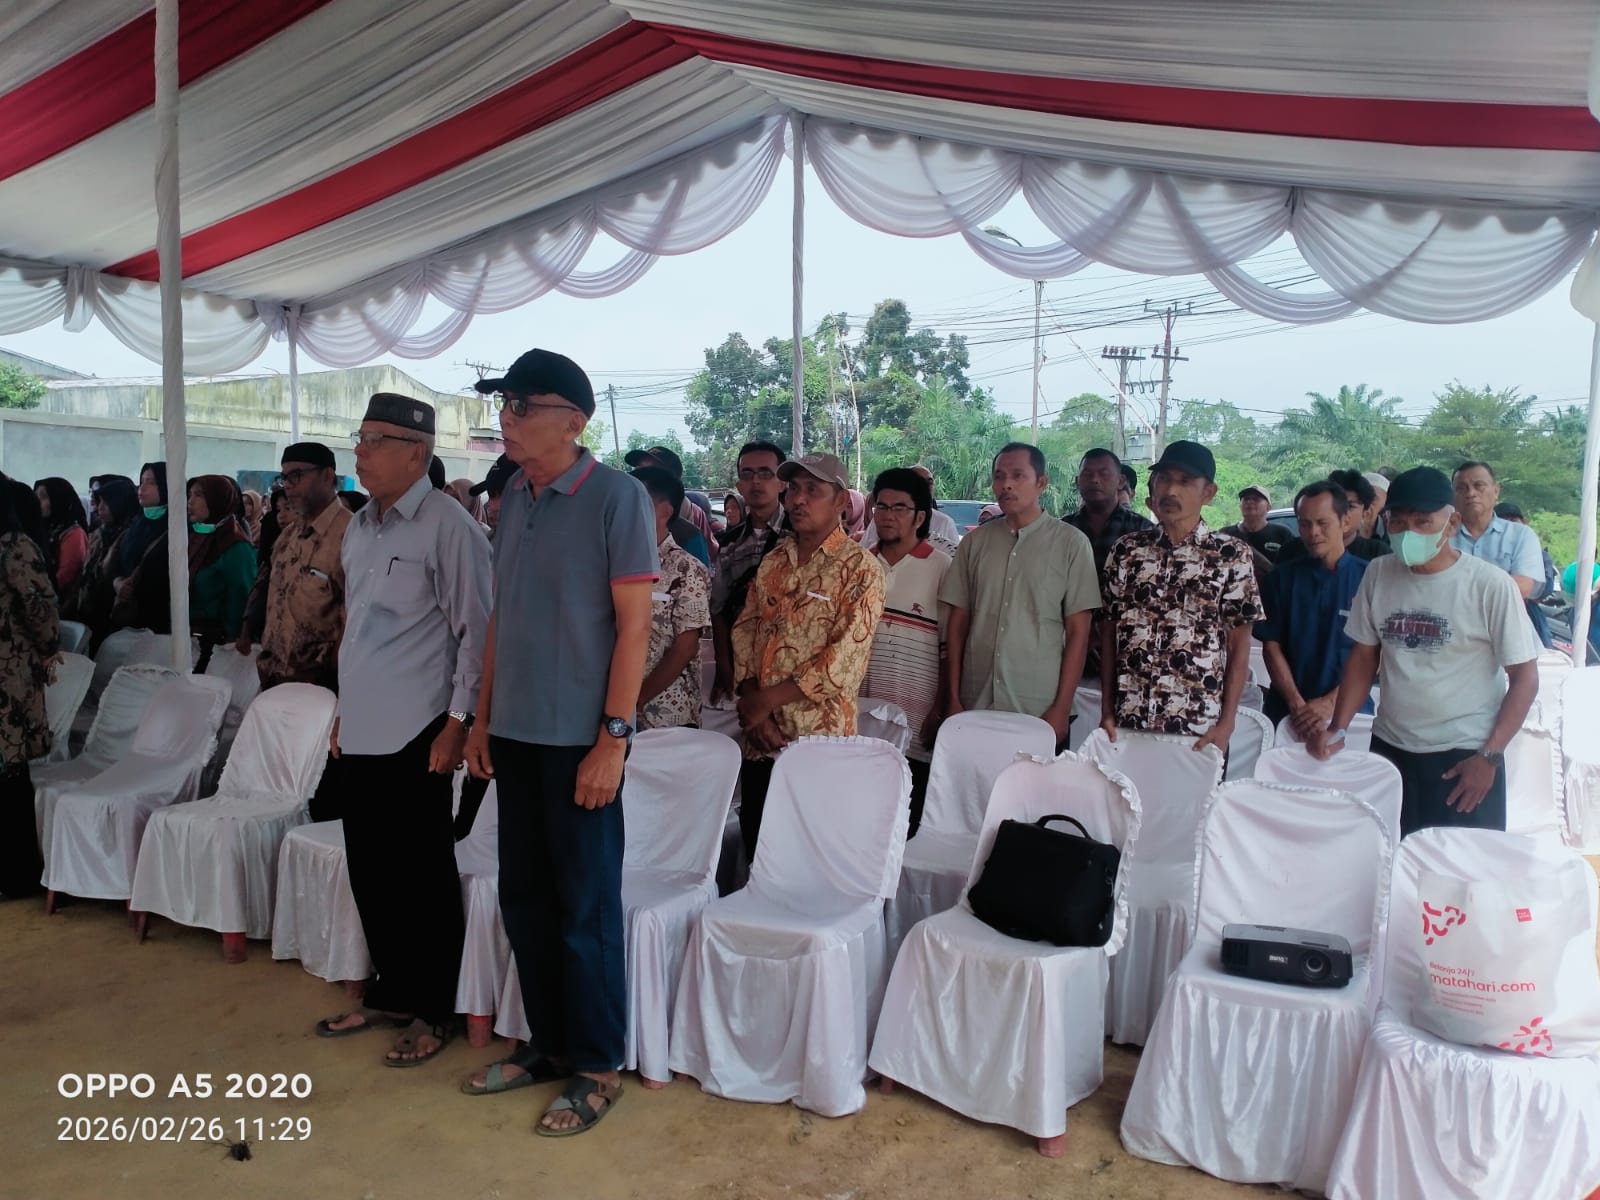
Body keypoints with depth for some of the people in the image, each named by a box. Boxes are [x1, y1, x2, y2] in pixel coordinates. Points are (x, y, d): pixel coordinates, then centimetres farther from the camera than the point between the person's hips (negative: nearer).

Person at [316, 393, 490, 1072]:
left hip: (415, 735, -8)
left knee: (422, 879, 3)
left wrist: (457, 723, -15)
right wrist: (345, 712, 20)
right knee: (370, 871, 16)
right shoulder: (359, 527, 13)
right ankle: (390, 995, 32)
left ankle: (434, 1012, 19)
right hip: (360, 732, 8)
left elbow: (476, 631, -14)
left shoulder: (446, 526, -12)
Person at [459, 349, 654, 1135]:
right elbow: (501, 614, 14)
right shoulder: (513, 497, 9)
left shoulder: (617, 498, -11)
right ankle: (548, 1043, 32)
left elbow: (633, 626, -12)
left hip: (579, 736, -7)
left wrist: (613, 737, -16)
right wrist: (483, 716, 13)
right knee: (523, 895, 15)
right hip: (515, 731, 7)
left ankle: (597, 1068, 21)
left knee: (585, 906, 4)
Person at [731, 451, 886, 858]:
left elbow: (845, 661, -16)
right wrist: (750, 701, -8)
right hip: (760, 738, 5)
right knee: (756, 852, 14)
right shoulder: (773, 562, 11)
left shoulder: (859, 569, -9)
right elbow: (744, 631, 9)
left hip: (819, 738, -5)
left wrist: (766, 699, -14)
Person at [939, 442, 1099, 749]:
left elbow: (1078, 632, -2)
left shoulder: (1071, 543, -1)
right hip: (975, 707, 3)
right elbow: (957, 624, 8)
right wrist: (953, 699, 3)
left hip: (1040, 711, -2)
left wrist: (1062, 708, -7)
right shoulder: (974, 542, 6)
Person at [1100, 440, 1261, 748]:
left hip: (1199, 728, -2)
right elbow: (1109, 634, 6)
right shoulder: (1126, 550, 4)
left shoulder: (1232, 555, -2)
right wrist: (1106, 712, 2)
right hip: (1128, 722, 2)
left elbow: (1239, 647, -1)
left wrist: (1226, 723, -6)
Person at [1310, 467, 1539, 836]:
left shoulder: (1490, 585, -10)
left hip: (1464, 756, -3)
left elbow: (1524, 678, -5)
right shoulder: (1378, 574, 2)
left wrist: (1490, 756, -10)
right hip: (1389, 749, 4)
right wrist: (1337, 729, -1)